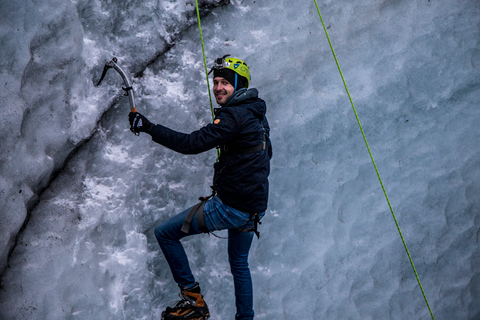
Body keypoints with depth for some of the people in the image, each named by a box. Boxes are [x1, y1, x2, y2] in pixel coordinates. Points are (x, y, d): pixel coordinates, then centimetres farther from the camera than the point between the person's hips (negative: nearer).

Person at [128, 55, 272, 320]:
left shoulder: (235, 116, -18)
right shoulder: (257, 114, 12)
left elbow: (192, 143, -25)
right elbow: (266, 154, 26)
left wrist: (148, 127, -23)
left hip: (231, 206, -9)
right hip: (254, 206, 10)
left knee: (165, 233, 3)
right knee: (239, 265, 26)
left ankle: (193, 299, 5)